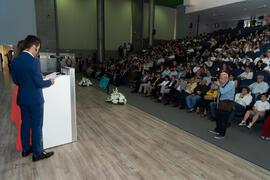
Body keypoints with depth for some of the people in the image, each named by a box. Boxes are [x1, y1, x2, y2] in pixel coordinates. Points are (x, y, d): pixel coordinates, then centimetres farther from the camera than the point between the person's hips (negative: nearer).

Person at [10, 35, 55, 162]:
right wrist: (50, 82, -2)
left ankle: (26, 149, 35)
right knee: (37, 126, 4)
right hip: (34, 100, -7)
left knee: (25, 123, 19)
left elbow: (15, 81, 9)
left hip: (22, 99, 8)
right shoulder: (33, 62, -21)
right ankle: (37, 153, 17)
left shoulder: (14, 61, 3)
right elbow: (39, 83, -20)